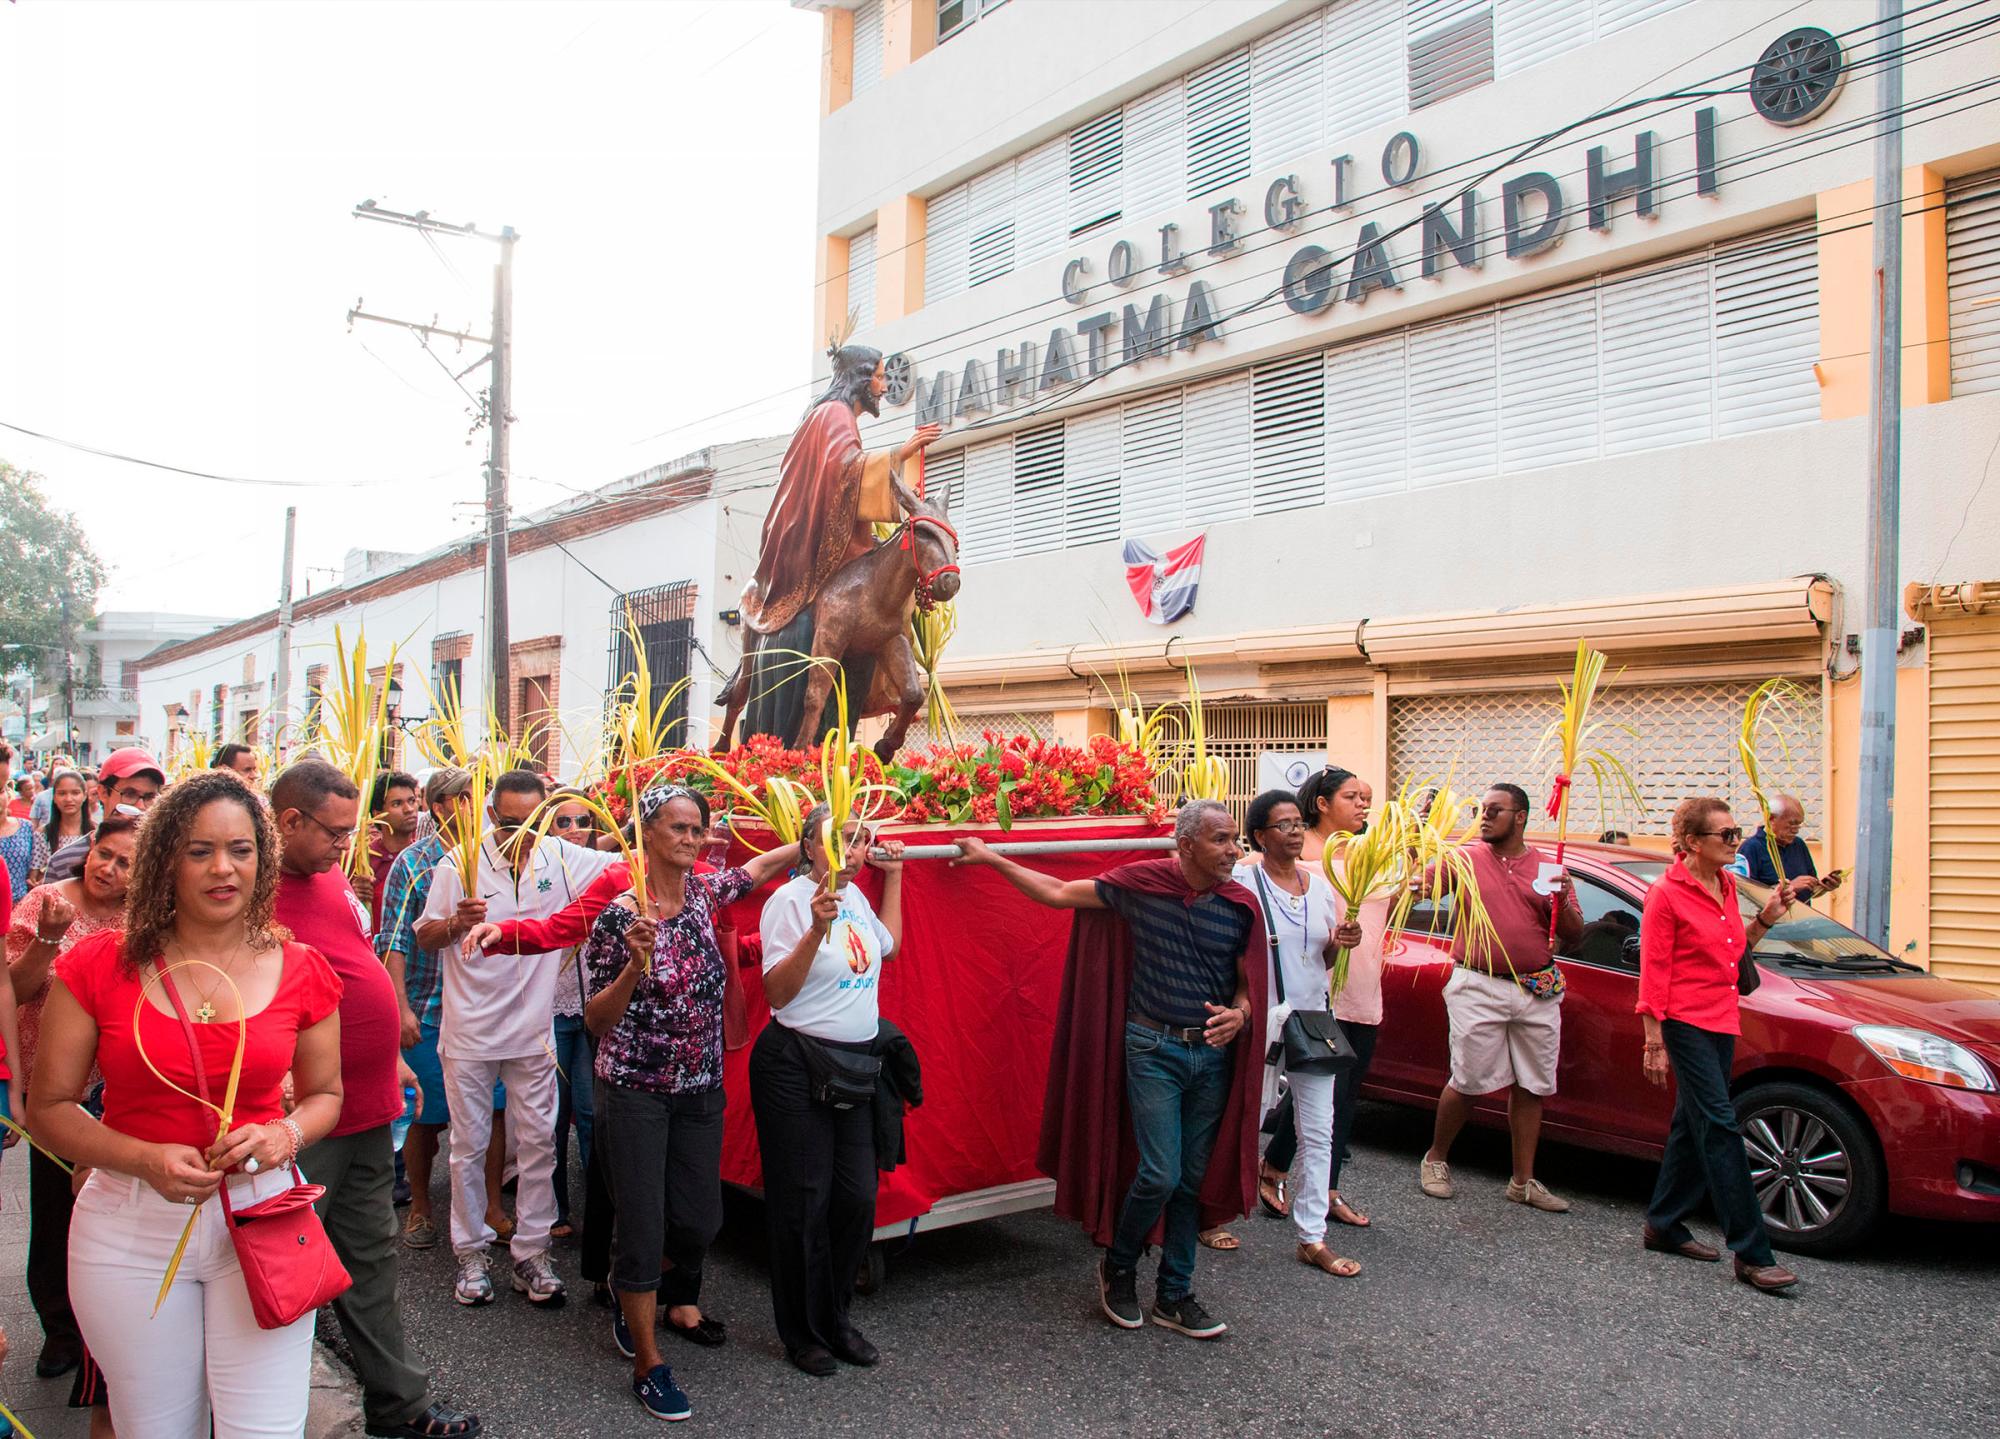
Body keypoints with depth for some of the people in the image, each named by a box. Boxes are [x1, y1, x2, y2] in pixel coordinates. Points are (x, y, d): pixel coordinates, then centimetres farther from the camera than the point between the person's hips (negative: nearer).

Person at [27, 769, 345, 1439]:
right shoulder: (99, 965, -5)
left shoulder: (301, 972, -2)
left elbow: (323, 1093, 10)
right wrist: (147, 1159, -17)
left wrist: (284, 1136, -13)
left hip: (262, 1215, 0)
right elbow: (48, 1107, -1)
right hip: (131, 1230, 0)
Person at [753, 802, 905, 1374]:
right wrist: (816, 930, -28)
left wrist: (893, 876, 25)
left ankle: (835, 1317, 26)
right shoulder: (790, 899, -13)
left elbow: (888, 945, 27)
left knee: (857, 1196, 7)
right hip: (796, 1064, -7)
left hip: (854, 1063, 7)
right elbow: (777, 992, -16)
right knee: (804, 1201, 3)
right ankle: (803, 1332, 22)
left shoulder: (854, 895, 9)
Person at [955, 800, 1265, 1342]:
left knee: (1194, 1179, 9)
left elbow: (1250, 983, 6)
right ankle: (1117, 1266, 21)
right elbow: (1057, 892, -1)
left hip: (1214, 1052, 3)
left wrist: (1240, 1014, -16)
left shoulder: (1242, 905, -3)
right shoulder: (1143, 882, -9)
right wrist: (992, 859, 1)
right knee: (1159, 1175, -7)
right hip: (1154, 1049, -3)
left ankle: (1173, 1296, 25)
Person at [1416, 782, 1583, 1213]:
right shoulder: (1464, 859, 2)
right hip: (1478, 987, -3)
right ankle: (1435, 1159, 18)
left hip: (1538, 992, 3)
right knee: (1468, 1081, -2)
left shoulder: (1547, 867, 8)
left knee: (1530, 1087, 7)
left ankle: (1524, 1181, 17)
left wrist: (1563, 900, -10)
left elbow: (1573, 935, 8)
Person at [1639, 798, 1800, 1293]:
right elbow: (1653, 972, -12)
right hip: (1685, 1022, -8)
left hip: (1721, 1021, 8)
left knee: (1695, 1125, 13)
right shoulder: (1667, 894, -12)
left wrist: (1765, 920, 5)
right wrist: (1654, 1041, -14)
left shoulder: (1726, 885, 10)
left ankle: (1664, 1225, 26)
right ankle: (1752, 1254, -7)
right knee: (1720, 1126, -9)